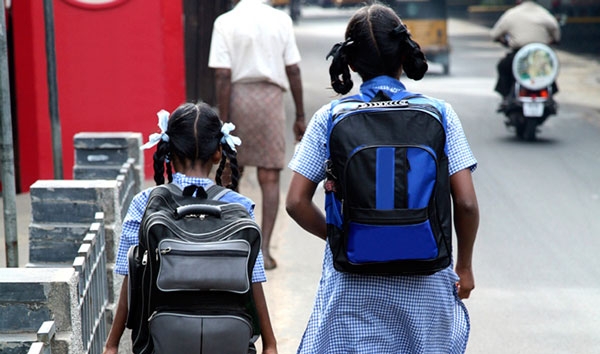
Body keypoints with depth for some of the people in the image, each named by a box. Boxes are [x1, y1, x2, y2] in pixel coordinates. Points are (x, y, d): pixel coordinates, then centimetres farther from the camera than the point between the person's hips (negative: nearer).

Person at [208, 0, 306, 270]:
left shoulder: (225, 23, -5)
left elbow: (222, 75, -11)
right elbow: (293, 71, 2)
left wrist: (224, 122, -9)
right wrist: (300, 116, 8)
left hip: (237, 97, 0)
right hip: (271, 98, 1)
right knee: (269, 179, 2)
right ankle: (264, 249, -7)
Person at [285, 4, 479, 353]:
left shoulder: (330, 118, -1)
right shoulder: (439, 114, -2)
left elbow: (297, 202, -4)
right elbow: (466, 203, -6)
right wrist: (464, 266, 9)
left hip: (351, 286, 0)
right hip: (423, 283, 0)